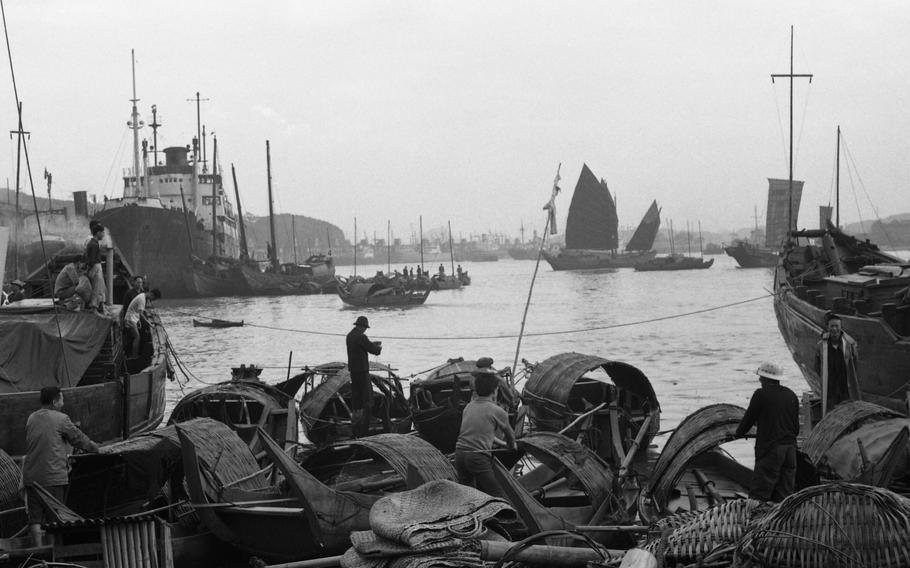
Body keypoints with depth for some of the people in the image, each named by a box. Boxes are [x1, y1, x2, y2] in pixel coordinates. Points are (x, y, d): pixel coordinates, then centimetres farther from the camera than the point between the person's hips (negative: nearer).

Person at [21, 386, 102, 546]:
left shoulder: (31, 419, 10)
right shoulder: (61, 419, -6)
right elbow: (79, 438, 1)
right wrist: (96, 449, 19)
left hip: (31, 476, 5)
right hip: (53, 475, -5)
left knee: (35, 516, 6)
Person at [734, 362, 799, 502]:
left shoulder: (761, 394, -8)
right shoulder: (791, 396, 12)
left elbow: (749, 417, 0)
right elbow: (796, 426, 17)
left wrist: (739, 433, 18)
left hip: (770, 449, -6)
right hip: (790, 447, 6)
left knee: (759, 492, -6)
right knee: (784, 494, 9)